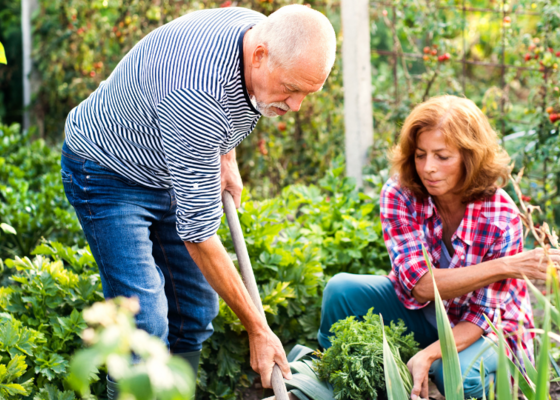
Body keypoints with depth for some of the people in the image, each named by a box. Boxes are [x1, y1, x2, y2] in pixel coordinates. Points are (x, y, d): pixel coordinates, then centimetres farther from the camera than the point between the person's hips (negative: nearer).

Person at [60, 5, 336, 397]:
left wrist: (226, 160, 8)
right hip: (109, 171, -8)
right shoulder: (197, 98, -40)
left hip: (173, 170, 8)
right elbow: (198, 233, -33)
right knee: (145, 323, -18)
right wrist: (258, 330, -28)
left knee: (195, 311, 5)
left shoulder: (265, 32, -15)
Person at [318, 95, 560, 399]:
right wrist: (504, 267, -35)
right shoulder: (398, 194, -20)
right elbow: (420, 286, -27)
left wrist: (428, 355, -41)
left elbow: (482, 315, -23)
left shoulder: (502, 218, -26)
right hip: (421, 314, 3)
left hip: (485, 330, -3)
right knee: (342, 289, -21)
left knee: (459, 374, -36)